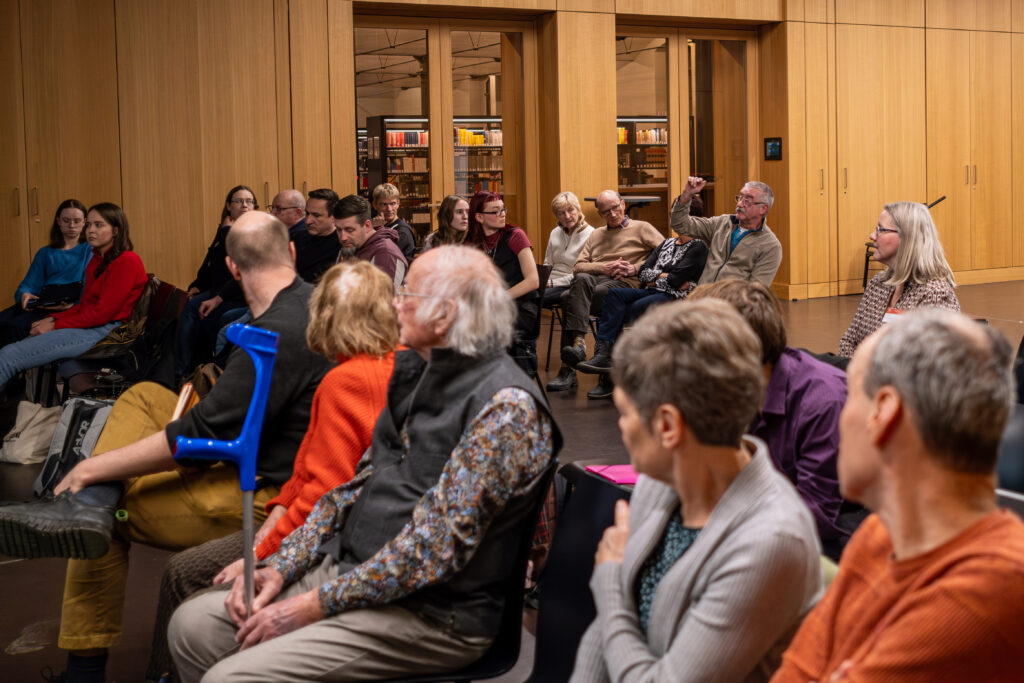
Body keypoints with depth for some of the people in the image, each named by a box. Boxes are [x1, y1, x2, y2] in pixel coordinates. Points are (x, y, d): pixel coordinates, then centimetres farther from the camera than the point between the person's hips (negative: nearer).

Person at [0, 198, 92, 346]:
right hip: (43, 303, 5)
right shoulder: (45, 253, 28)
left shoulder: (90, 250, 13)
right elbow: (29, 284, 19)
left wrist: (74, 305, -22)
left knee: (16, 326, -31)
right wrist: (24, 295, -7)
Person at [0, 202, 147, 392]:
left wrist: (56, 326, -10)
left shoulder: (127, 261, -10)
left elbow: (102, 313, -14)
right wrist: (53, 318, 3)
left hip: (104, 332, -9)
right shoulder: (97, 259, 20)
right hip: (87, 325, 9)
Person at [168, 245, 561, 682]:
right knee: (192, 625, 4)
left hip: (432, 614, -9)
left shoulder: (506, 405, -19)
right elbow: (361, 483, 15)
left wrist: (316, 605, -19)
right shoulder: (418, 376, 11)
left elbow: (437, 542, -23)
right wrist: (280, 567, 3)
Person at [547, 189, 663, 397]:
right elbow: (578, 266, 18)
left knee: (570, 297, -32)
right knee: (581, 280, -35)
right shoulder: (596, 235, 31)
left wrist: (636, 268, -6)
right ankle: (578, 340, -44)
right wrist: (603, 267, -2)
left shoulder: (641, 228, 17)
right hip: (594, 279, 5)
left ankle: (568, 367, -37)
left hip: (626, 283, -4)